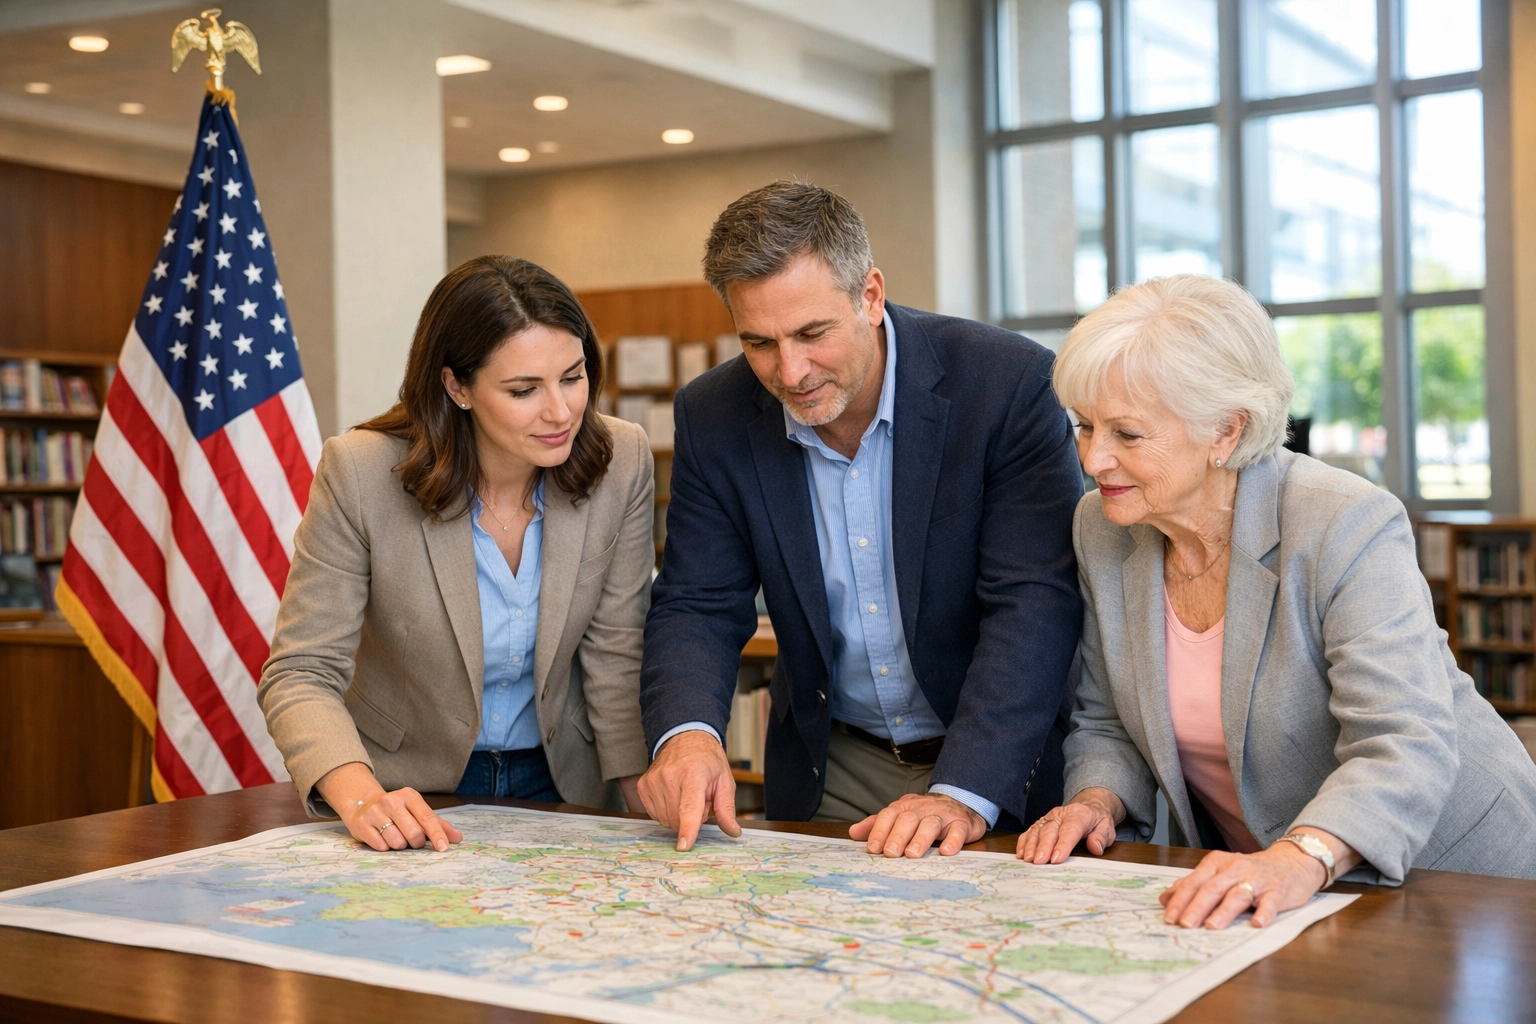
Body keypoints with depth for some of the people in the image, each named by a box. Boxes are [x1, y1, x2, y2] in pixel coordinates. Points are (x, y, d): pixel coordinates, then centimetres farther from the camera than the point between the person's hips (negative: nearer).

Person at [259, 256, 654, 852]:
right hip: (409, 790, -1)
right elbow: (301, 672, -15)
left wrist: (653, 808, -14)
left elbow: (616, 658, -4)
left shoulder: (621, 461, -10)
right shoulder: (360, 474, -17)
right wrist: (361, 797, -32)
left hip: (561, 782, 1)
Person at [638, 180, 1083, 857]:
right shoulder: (713, 416, -5)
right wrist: (686, 733, -22)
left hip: (1000, 768, -3)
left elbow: (1034, 603, -19)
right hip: (828, 772, 3)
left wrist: (964, 794, -29)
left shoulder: (1007, 382, -16)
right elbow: (698, 605, -1)